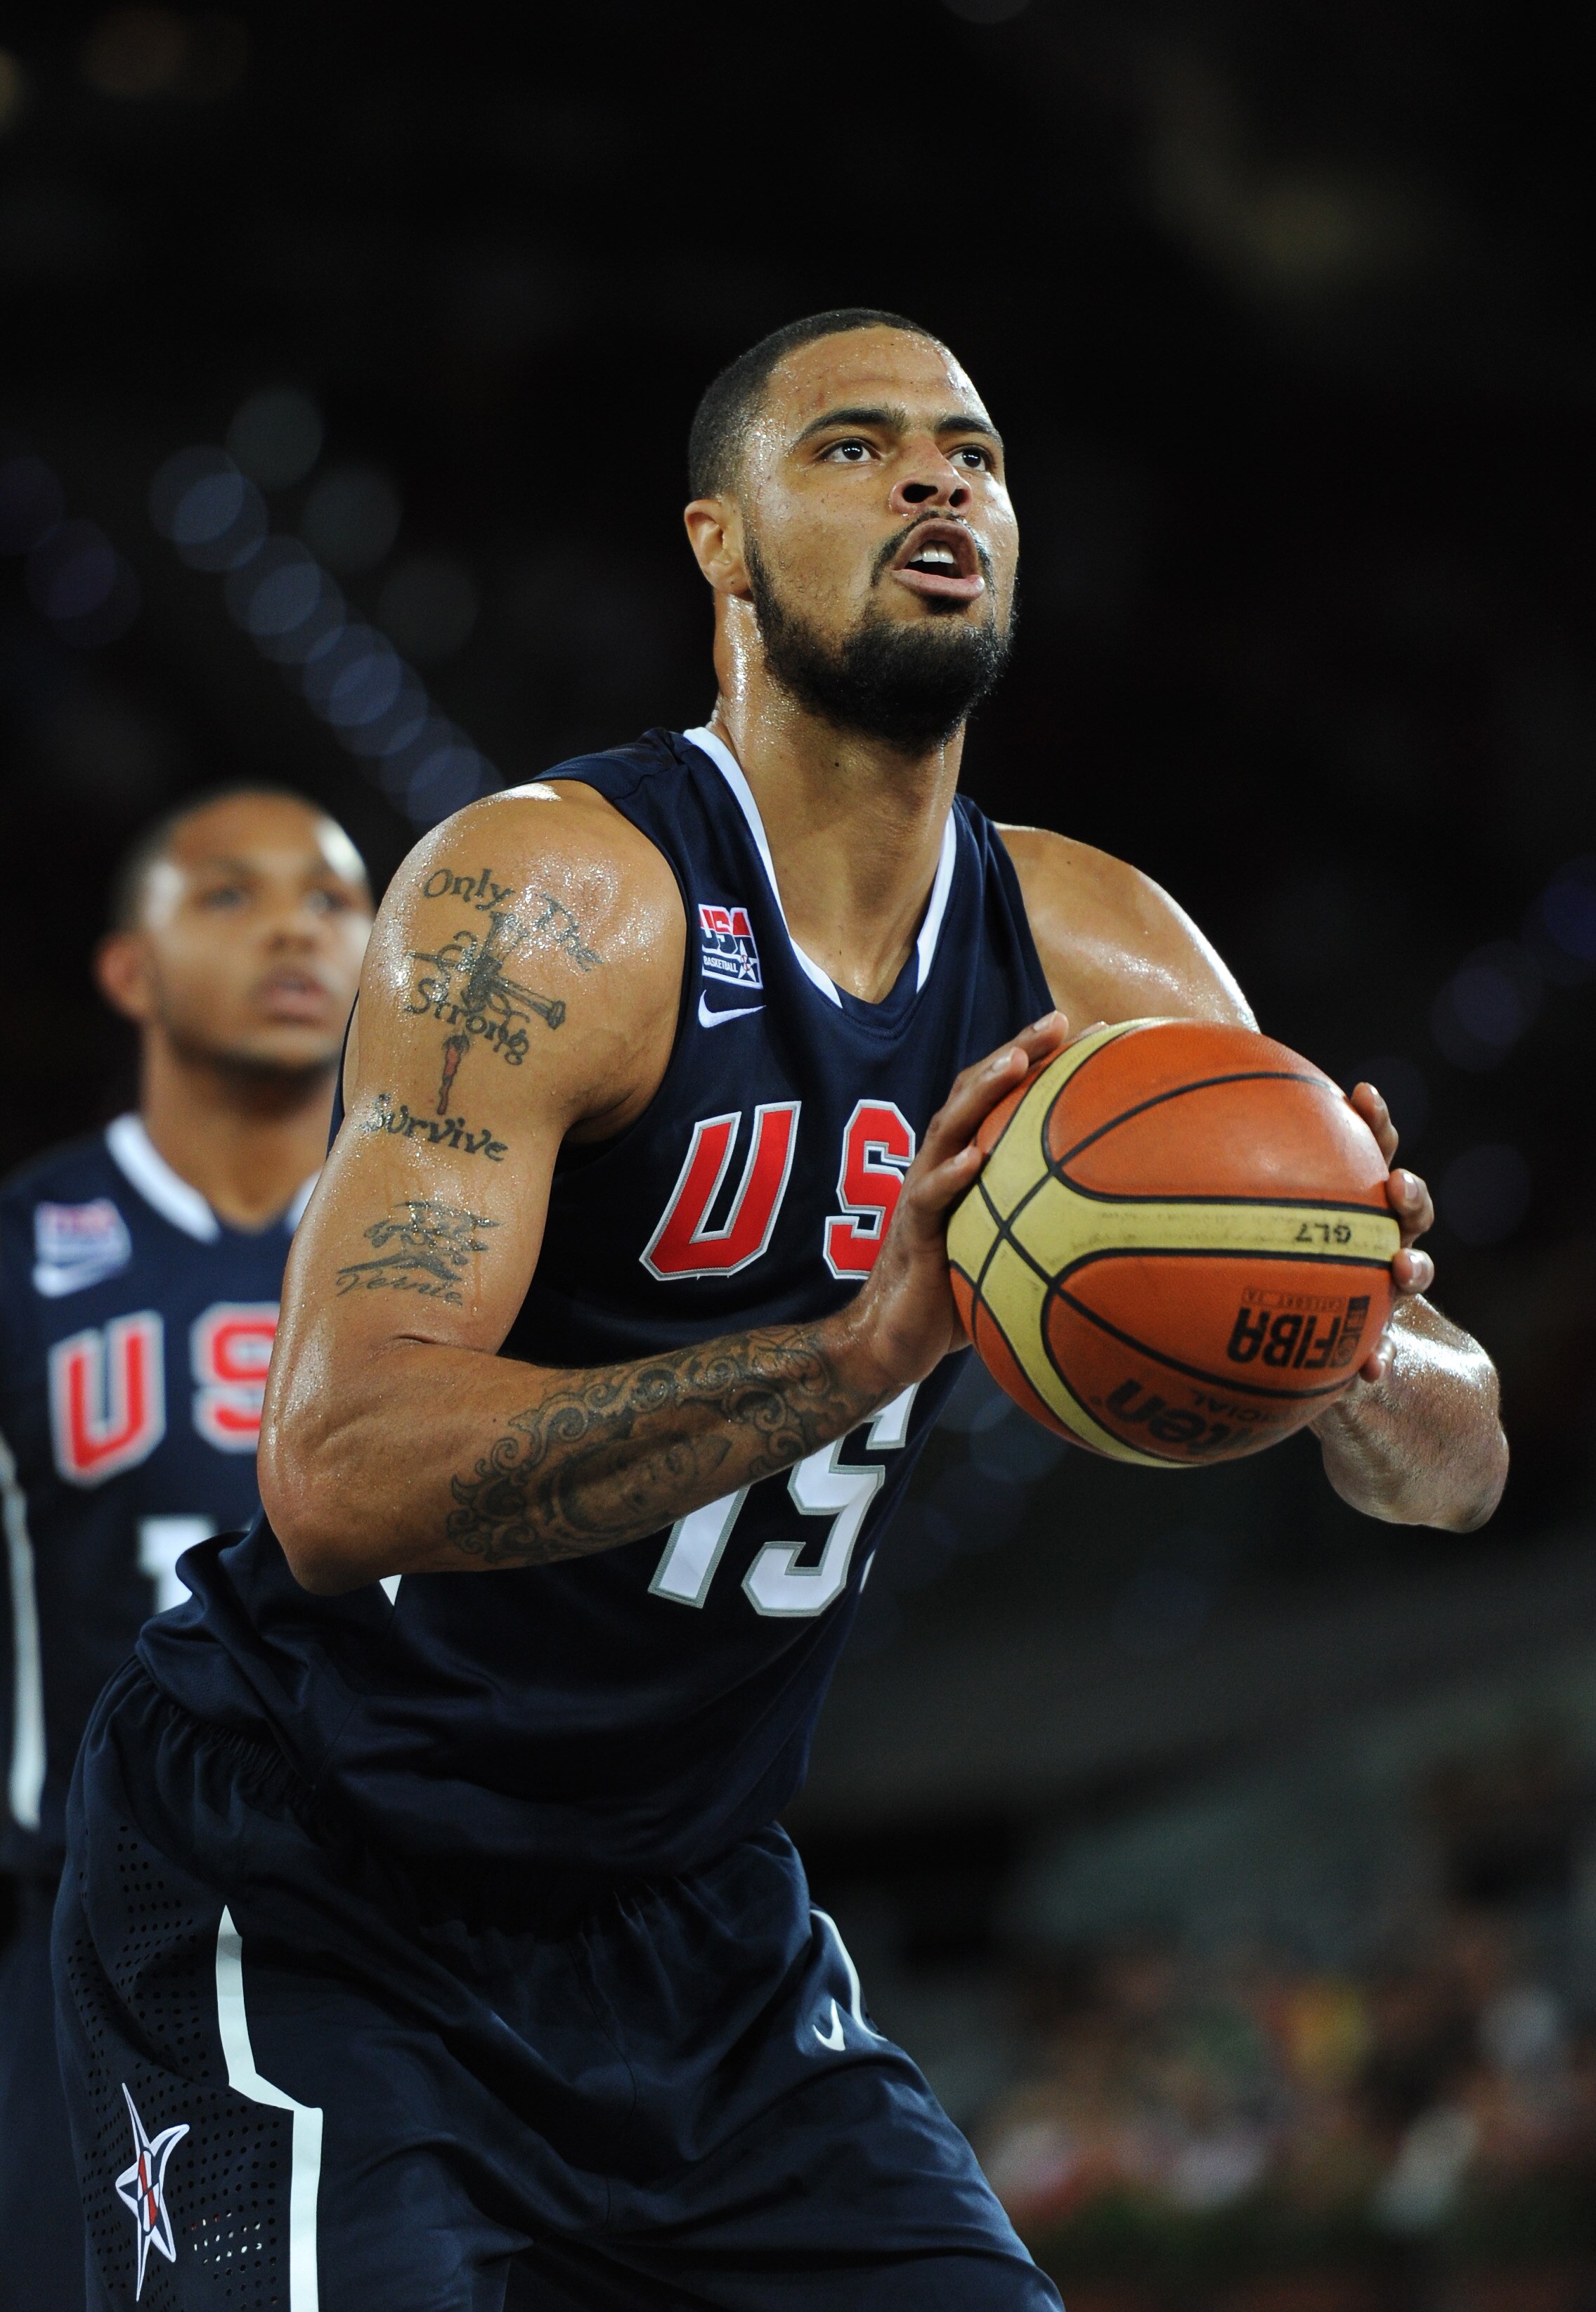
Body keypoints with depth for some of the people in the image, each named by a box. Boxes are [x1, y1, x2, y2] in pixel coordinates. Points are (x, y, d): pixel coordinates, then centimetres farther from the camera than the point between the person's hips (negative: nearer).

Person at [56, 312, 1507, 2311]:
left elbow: (1454, 1466, 5)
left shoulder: (1096, 963, 0)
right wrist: (866, 1348, -41)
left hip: (694, 1920, 6)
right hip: (303, 1904, -6)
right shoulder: (550, 896, -19)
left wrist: (1358, 1347, -20)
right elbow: (336, 1473, -31)